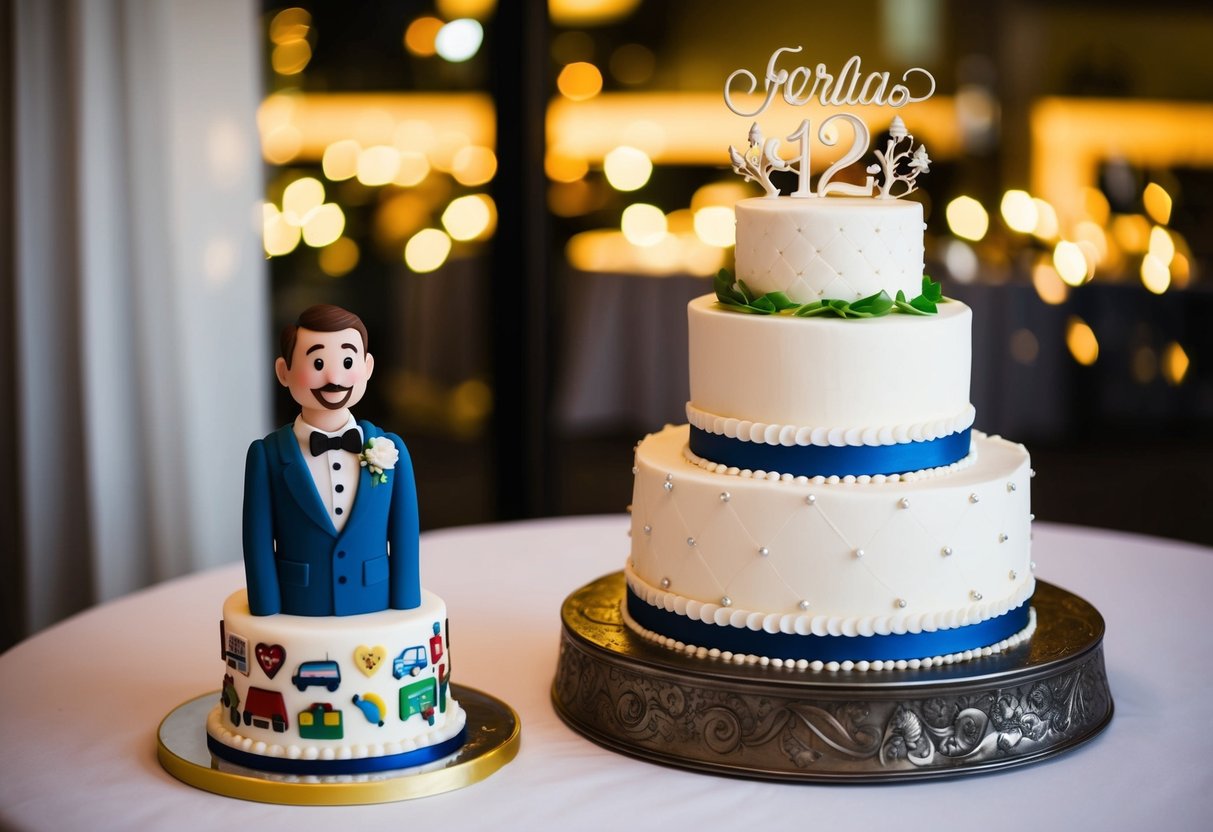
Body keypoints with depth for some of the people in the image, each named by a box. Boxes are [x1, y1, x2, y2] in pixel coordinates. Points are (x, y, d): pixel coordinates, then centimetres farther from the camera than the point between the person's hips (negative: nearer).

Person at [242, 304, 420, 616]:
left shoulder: (390, 451, 0)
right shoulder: (268, 455, -6)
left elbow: (404, 542, 2)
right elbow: (259, 545, -4)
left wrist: (405, 613, 0)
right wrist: (266, 614, -6)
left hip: (376, 618, 2)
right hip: (298, 620, -2)